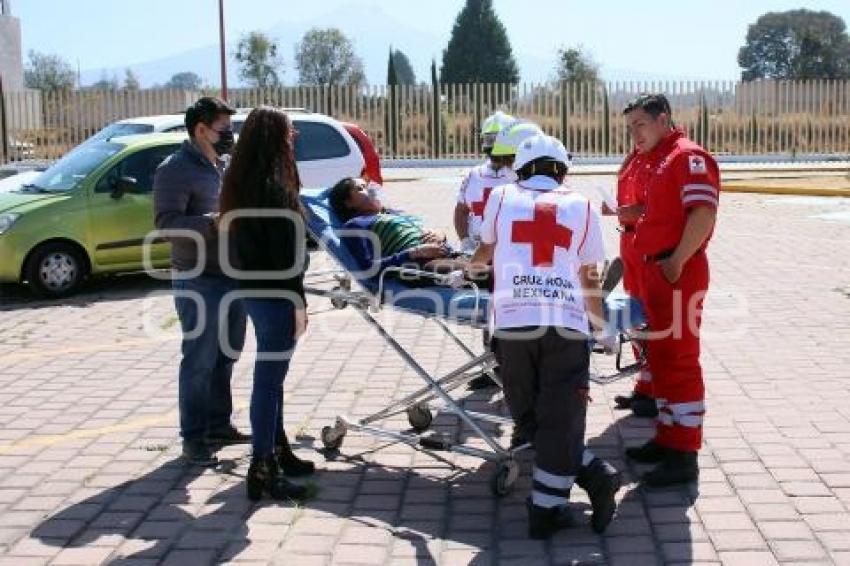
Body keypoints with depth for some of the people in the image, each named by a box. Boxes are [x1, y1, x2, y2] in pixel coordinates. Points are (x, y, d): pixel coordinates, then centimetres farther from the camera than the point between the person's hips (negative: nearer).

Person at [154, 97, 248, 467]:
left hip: (233, 276, 8)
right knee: (200, 361, -3)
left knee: (226, 357, 15)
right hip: (199, 281, -8)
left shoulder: (225, 166, 15)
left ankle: (219, 425, 28)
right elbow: (167, 222, -20)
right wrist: (214, 222, -30)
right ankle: (194, 437, 6)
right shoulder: (176, 169, -10)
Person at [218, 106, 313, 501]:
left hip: (252, 288, 9)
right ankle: (261, 469, 2)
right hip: (274, 293, -9)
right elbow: (285, 252, -20)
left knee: (270, 373, 18)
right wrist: (298, 302, -16)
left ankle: (277, 451, 31)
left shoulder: (240, 183, 9)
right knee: (269, 376, -4)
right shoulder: (274, 188, -18)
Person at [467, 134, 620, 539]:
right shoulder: (581, 206, 17)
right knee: (560, 422, 7)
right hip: (566, 324, 0)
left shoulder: (502, 197, 17)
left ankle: (595, 476, 8)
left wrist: (469, 267, 59)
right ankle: (545, 512, 5)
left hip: (512, 322, 0)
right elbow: (588, 280, 18)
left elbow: (486, 251, 36)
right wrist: (603, 328, 33)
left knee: (528, 417, 14)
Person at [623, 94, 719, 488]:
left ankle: (684, 456, 0)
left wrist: (676, 263, -21)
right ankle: (668, 438, 26)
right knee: (660, 358, 15)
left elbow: (703, 214, -22)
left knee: (680, 360, -6)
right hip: (655, 271, 10)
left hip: (677, 274, -10)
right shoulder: (660, 161, 18)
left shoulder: (688, 156, -11)